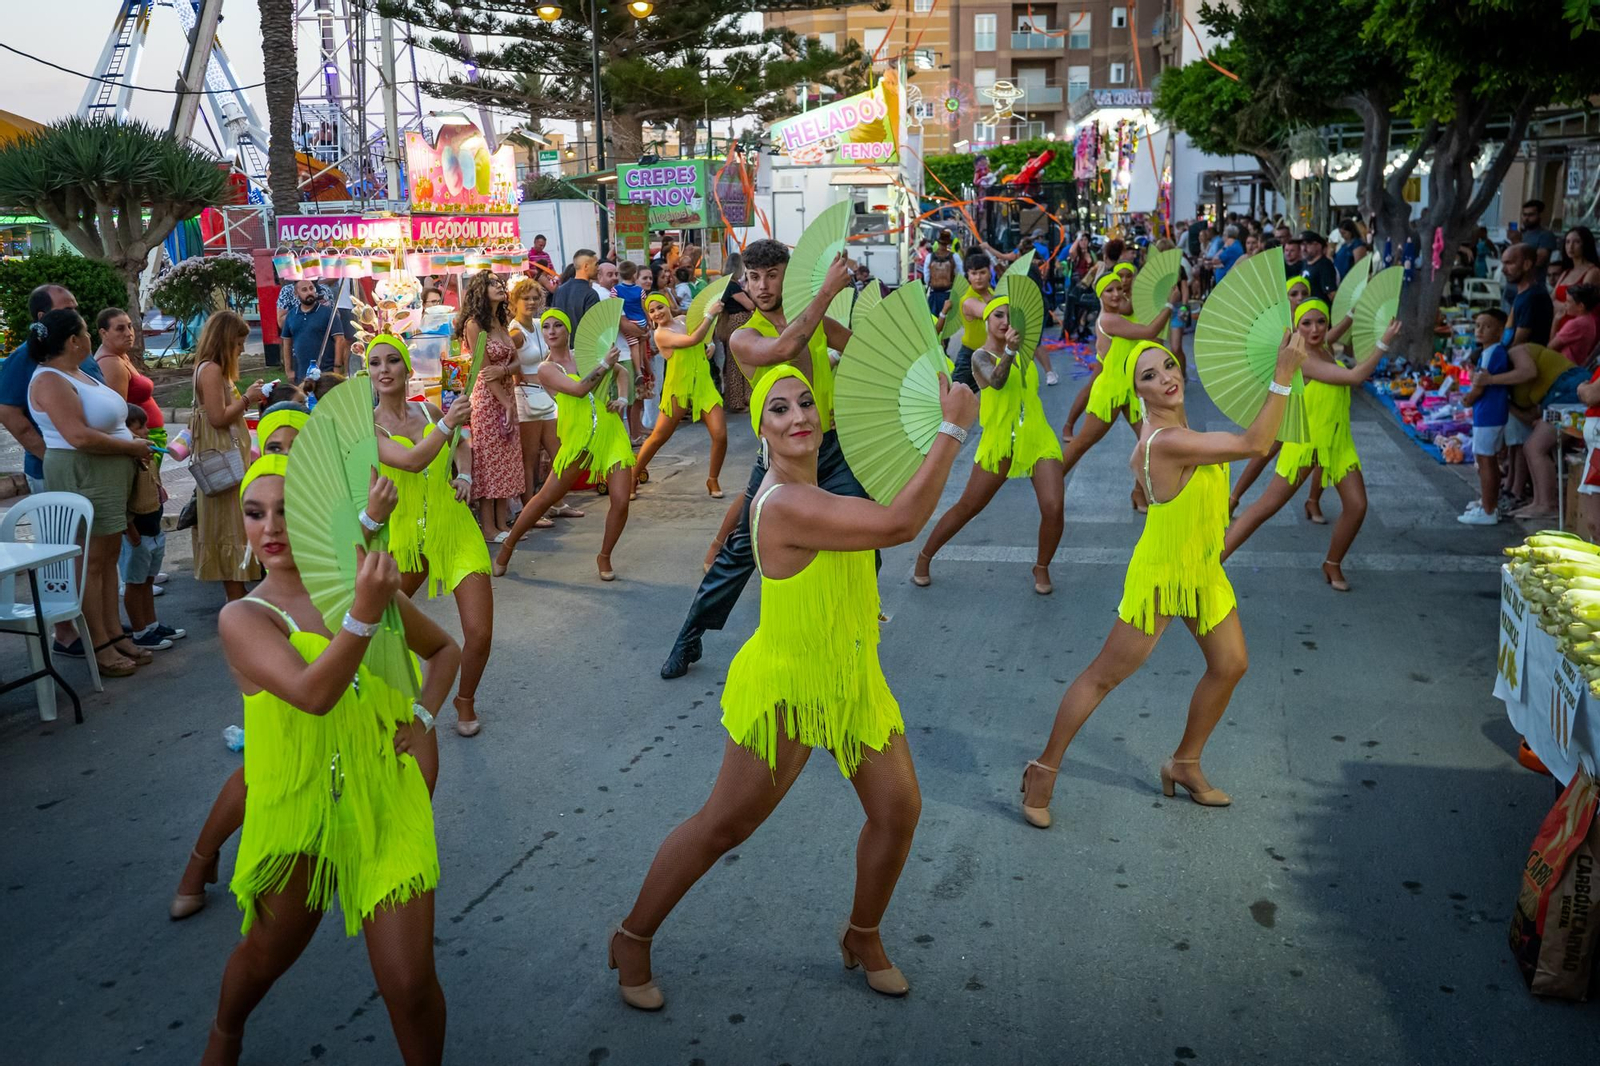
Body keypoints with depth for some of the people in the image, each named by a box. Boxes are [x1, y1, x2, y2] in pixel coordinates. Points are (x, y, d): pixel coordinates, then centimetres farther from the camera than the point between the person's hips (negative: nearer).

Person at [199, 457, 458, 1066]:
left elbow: (444, 650, 17)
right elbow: (312, 692, -29)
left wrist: (423, 716, 1)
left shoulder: (369, 588, -1)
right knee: (267, 955, 23)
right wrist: (363, 615, -39)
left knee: (409, 982, -3)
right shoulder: (243, 619, -11)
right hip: (299, 811, -1)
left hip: (387, 803, 1)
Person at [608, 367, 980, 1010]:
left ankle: (863, 937, 34)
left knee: (898, 808, 9)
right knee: (724, 826, 6)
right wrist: (952, 428, -29)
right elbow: (900, 525, -34)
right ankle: (632, 939, 28)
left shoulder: (809, 484, 1)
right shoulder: (786, 504, -29)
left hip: (850, 680, 9)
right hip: (786, 688, -8)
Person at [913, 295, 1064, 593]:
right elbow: (996, 381, -29)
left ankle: (1042, 569, 11)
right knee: (967, 508, 6)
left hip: (1039, 439, 4)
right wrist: (1009, 352, -49)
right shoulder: (981, 356, -10)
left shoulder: (1020, 351, 7)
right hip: (1000, 443, -4)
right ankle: (924, 557, 26)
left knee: (1053, 508, -13)